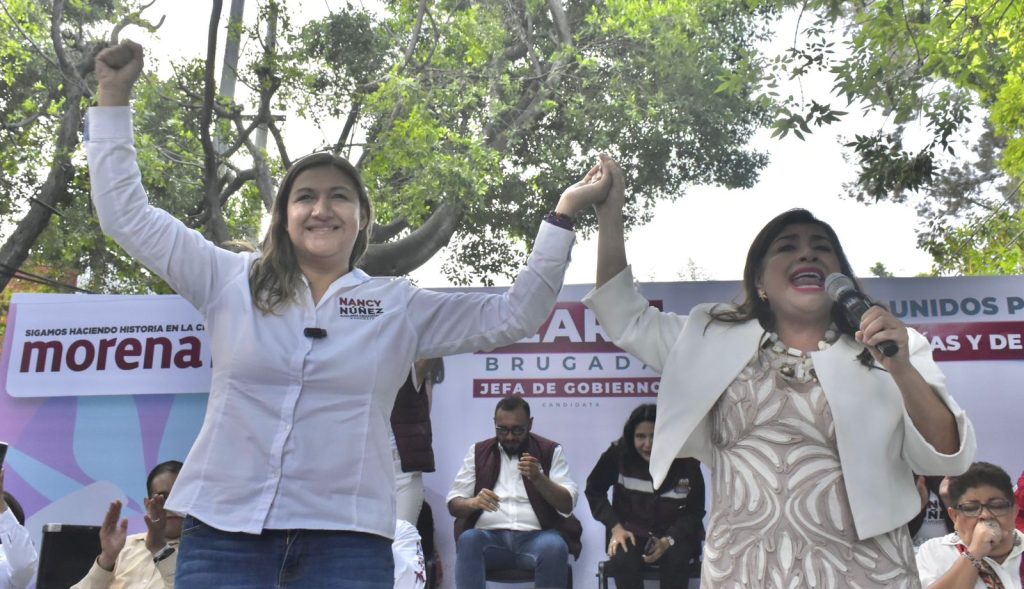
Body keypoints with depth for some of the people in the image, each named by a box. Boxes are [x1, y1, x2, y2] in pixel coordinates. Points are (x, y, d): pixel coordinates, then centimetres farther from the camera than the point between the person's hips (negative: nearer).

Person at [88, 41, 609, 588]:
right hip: (224, 526, 1)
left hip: (346, 535, 0)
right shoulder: (231, 281, 8)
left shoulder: (401, 307, 7)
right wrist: (113, 97, 8)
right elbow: (126, 213, 10)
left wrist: (562, 214, 1)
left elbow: (512, 316, 6)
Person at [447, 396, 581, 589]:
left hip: (535, 537, -1)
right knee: (468, 539, -32)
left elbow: (567, 504, 3)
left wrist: (538, 478, -14)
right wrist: (474, 502, -13)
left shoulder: (550, 451, 10)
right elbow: (453, 504, 11)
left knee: (554, 547, -34)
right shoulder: (478, 452, 14)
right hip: (490, 537, 1)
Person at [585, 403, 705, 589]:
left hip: (675, 533, 0)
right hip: (631, 530, 0)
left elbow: (695, 511, -3)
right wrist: (615, 526, -11)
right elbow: (594, 489, 1)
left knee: (676, 560, -32)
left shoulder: (686, 462, -12)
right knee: (621, 561, -31)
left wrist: (669, 540, -20)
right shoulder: (618, 453, -14)